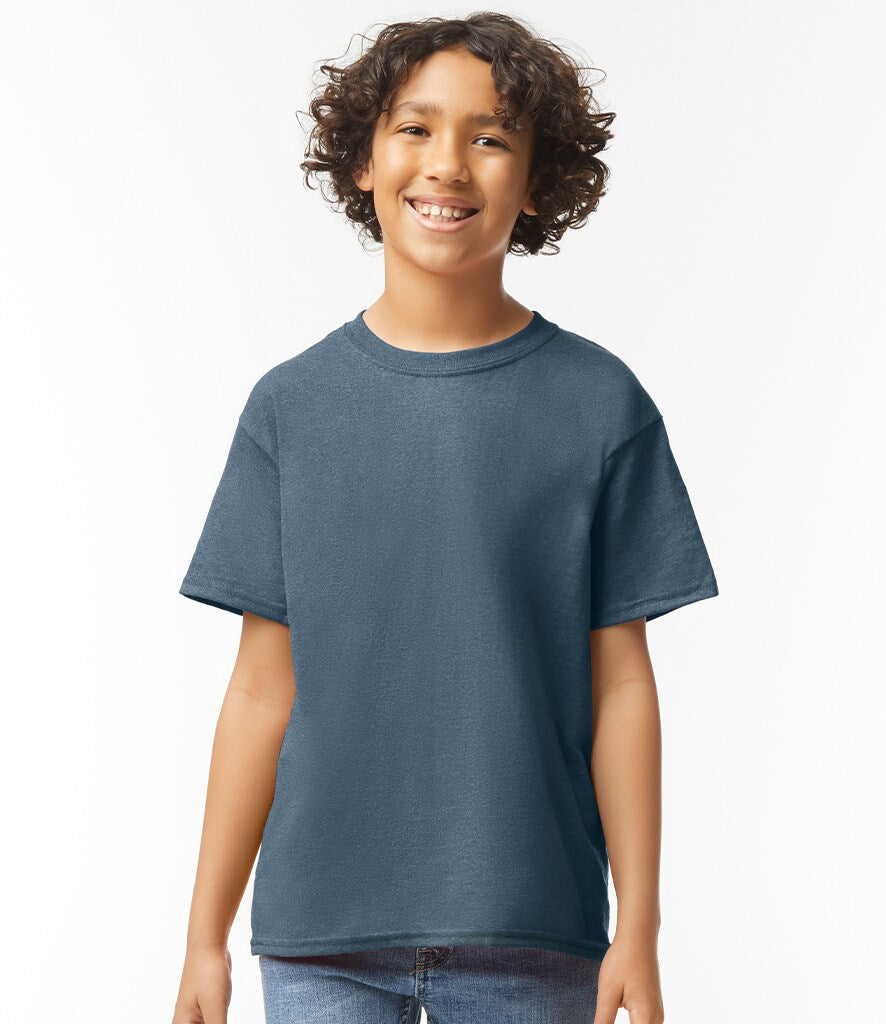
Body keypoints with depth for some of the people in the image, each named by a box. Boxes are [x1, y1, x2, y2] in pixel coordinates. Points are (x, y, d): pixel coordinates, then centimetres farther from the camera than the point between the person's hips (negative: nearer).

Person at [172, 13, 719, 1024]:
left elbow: (620, 682, 0)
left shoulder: (601, 404, 0)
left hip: (531, 936, -1)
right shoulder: (291, 406, 3)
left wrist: (639, 933, -3)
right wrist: (206, 935, 2)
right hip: (321, 932, 1)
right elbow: (263, 688, 4)